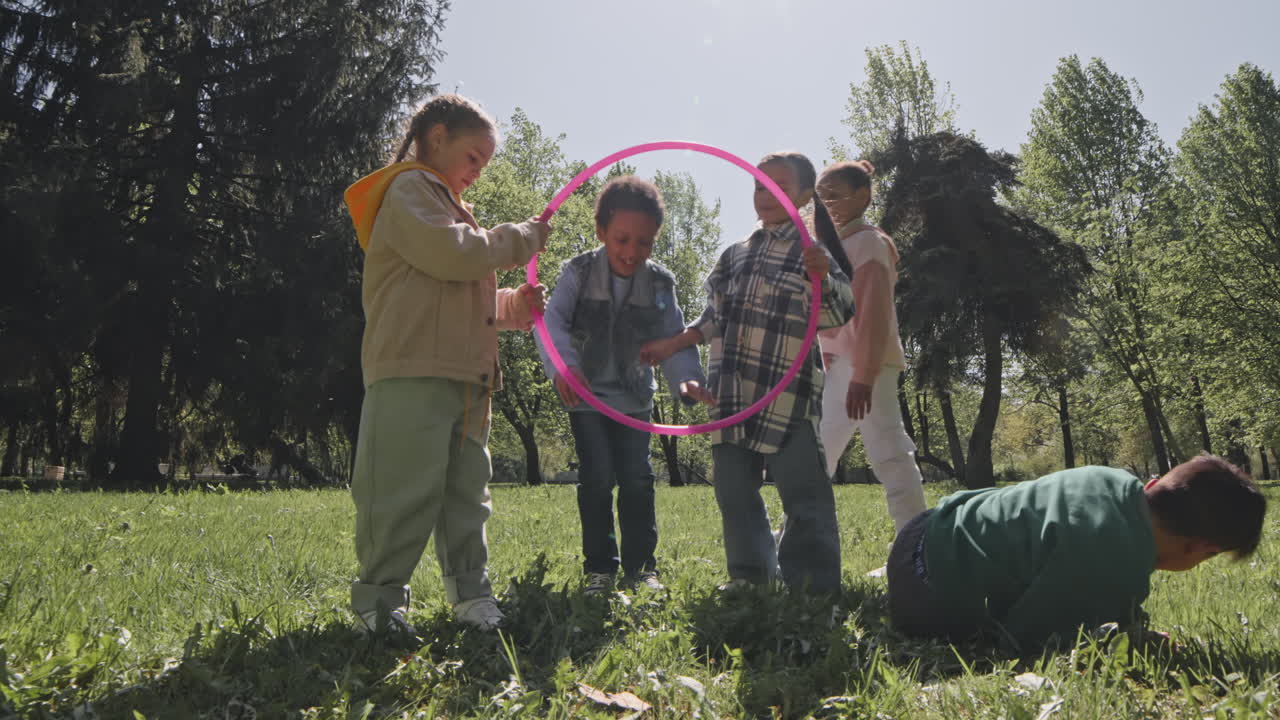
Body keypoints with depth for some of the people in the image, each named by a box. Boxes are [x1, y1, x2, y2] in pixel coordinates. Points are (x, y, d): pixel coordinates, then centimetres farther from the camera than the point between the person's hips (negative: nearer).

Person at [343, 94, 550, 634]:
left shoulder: (450, 205, 29)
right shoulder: (408, 189, 0)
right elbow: (452, 254, -18)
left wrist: (514, 307, 12)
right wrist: (521, 239, -5)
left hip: (466, 376, 9)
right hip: (413, 373, -9)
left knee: (466, 492, 10)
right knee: (406, 492, -7)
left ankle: (471, 594, 18)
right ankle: (379, 601, 5)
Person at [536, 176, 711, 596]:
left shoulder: (660, 284, -5)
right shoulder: (579, 273, -11)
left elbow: (675, 337, -6)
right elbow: (552, 321, -21)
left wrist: (687, 378, -26)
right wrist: (562, 364, -40)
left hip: (635, 397, 2)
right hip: (585, 394, -2)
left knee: (637, 480, 3)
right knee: (596, 480, -2)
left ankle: (640, 566, 15)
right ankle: (600, 568, 11)